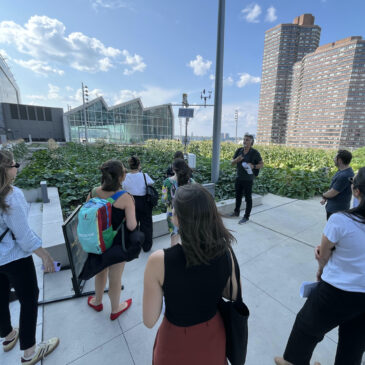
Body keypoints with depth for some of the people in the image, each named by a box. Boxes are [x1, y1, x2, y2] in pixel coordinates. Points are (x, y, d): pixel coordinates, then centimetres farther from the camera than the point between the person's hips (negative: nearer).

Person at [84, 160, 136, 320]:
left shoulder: (93, 193, -10)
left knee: (100, 272, 31)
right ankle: (115, 309, 45)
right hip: (117, 245, -4)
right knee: (115, 279, 19)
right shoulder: (125, 198, -24)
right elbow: (132, 226, -25)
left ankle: (97, 301, 56)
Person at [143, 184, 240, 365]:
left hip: (178, 345, -2)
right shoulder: (225, 253, -22)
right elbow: (233, 295, -3)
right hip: (213, 338, 3)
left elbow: (149, 321, -19)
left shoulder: (159, 261, -33)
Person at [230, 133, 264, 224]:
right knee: (238, 196, 18)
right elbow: (232, 163, 5)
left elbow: (261, 164, -2)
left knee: (248, 198, 6)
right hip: (239, 178, 5)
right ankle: (236, 212, 37)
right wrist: (236, 160, -17)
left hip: (248, 179, -5)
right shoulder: (239, 150, -1)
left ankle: (246, 217, 19)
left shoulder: (254, 152, -12)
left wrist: (253, 166, -21)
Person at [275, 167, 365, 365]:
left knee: (308, 326, 22)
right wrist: (327, 250, -8)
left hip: (337, 292, -5)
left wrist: (321, 271, 8)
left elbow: (322, 255, -11)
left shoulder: (339, 220, -27)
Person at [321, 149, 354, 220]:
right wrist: (325, 198, 1)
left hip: (336, 210, -9)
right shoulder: (342, 170, 4)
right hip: (333, 207, 9)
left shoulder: (344, 176, -29)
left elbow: (332, 193, -23)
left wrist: (323, 195, -1)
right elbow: (332, 188, 11)